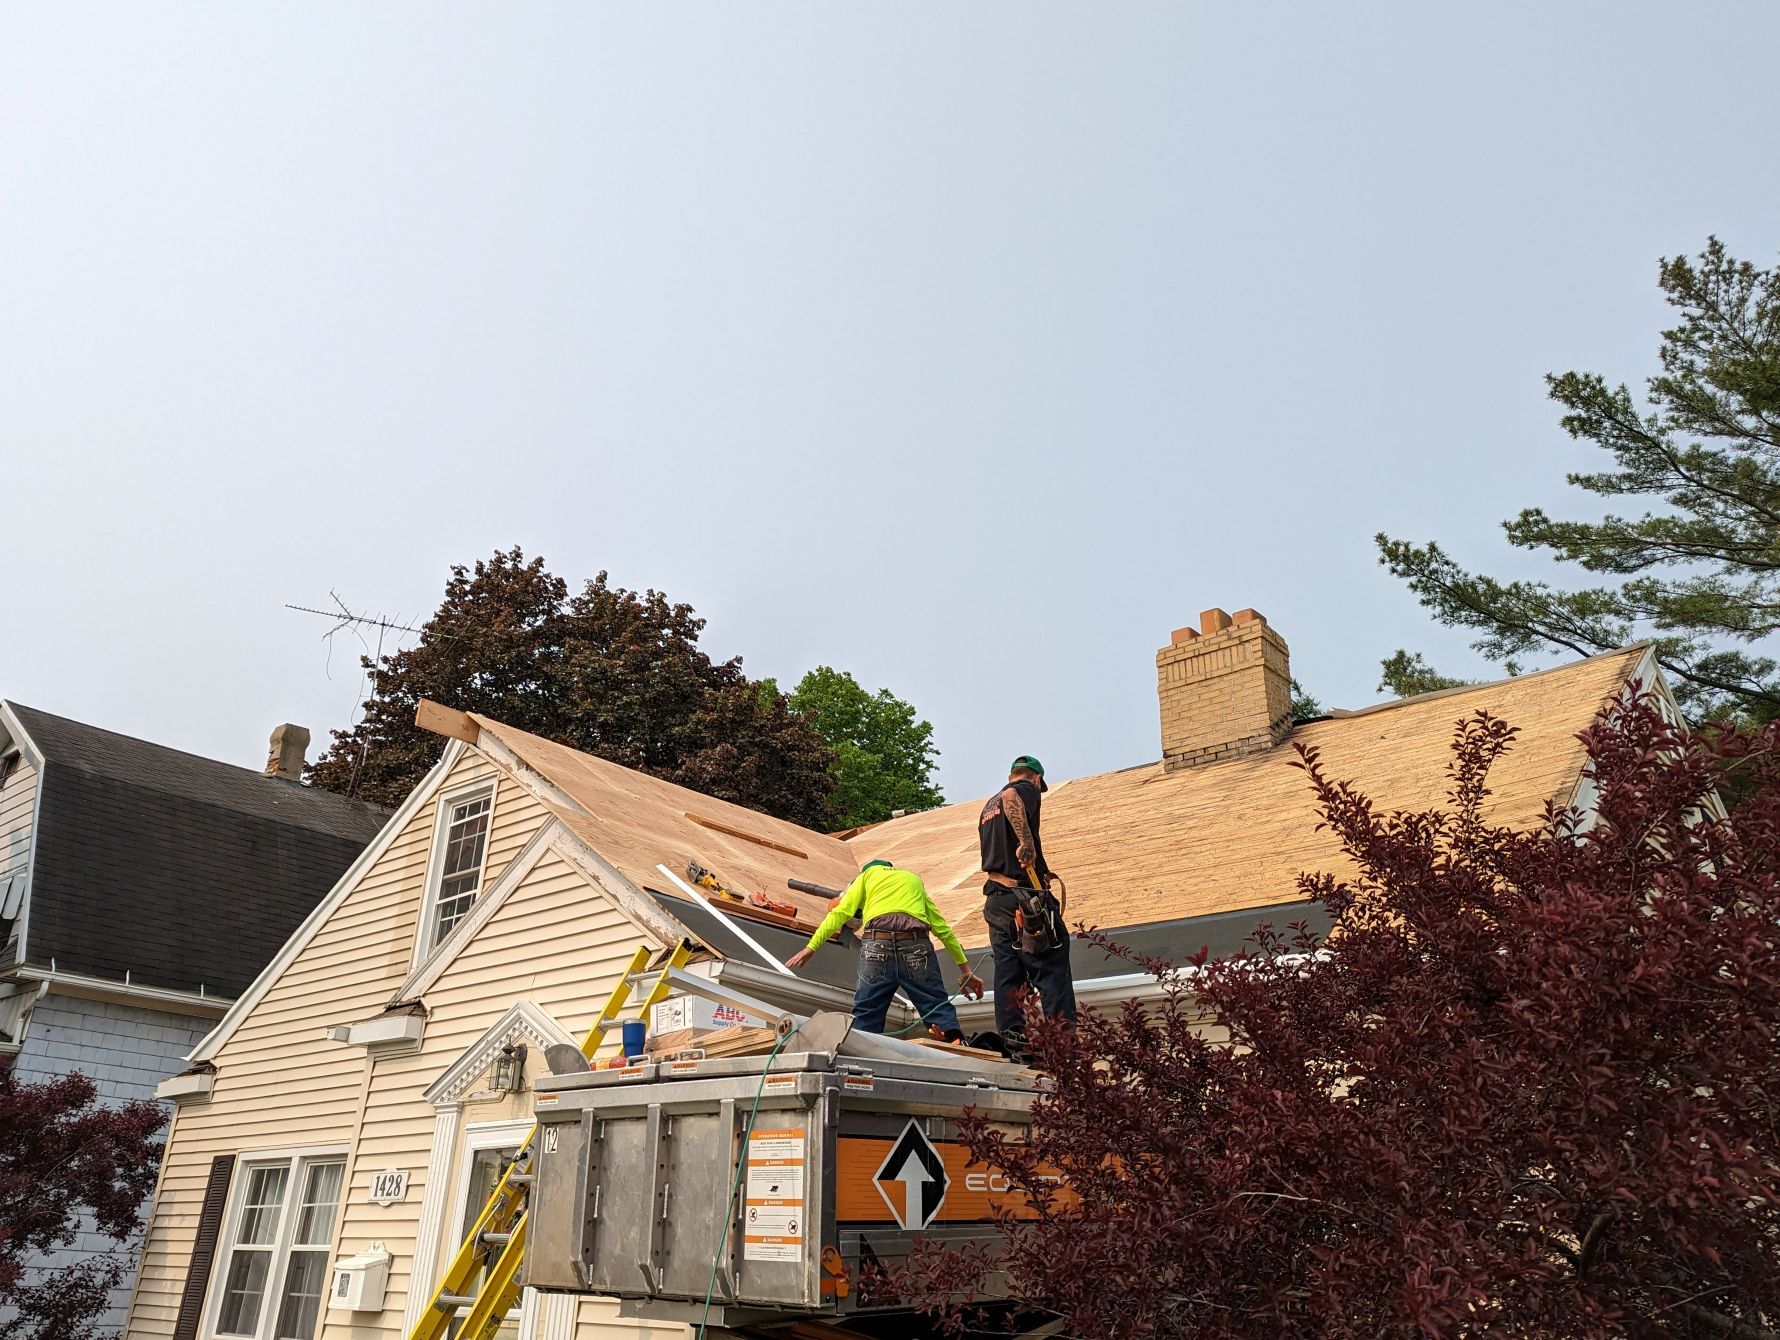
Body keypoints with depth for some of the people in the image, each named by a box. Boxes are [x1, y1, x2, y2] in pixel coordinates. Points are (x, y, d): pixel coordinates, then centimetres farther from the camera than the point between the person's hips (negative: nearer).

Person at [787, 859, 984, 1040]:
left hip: (876, 945, -1)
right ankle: (956, 1041, -11)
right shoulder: (915, 879, 35)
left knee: (865, 1015, 10)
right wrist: (966, 970, 33)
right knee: (937, 1005, 10)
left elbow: (840, 913, 13)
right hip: (917, 947, 1)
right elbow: (942, 928, 32)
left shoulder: (867, 874, 28)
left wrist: (810, 947, 13)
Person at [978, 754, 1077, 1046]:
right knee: (1052, 970, -6)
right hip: (1026, 895, -8)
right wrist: (1027, 840, -34)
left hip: (995, 896, 8)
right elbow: (1010, 796, -26)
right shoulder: (1027, 789, 0)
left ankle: (1011, 1039, 6)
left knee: (1008, 972, 9)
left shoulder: (988, 807, 25)